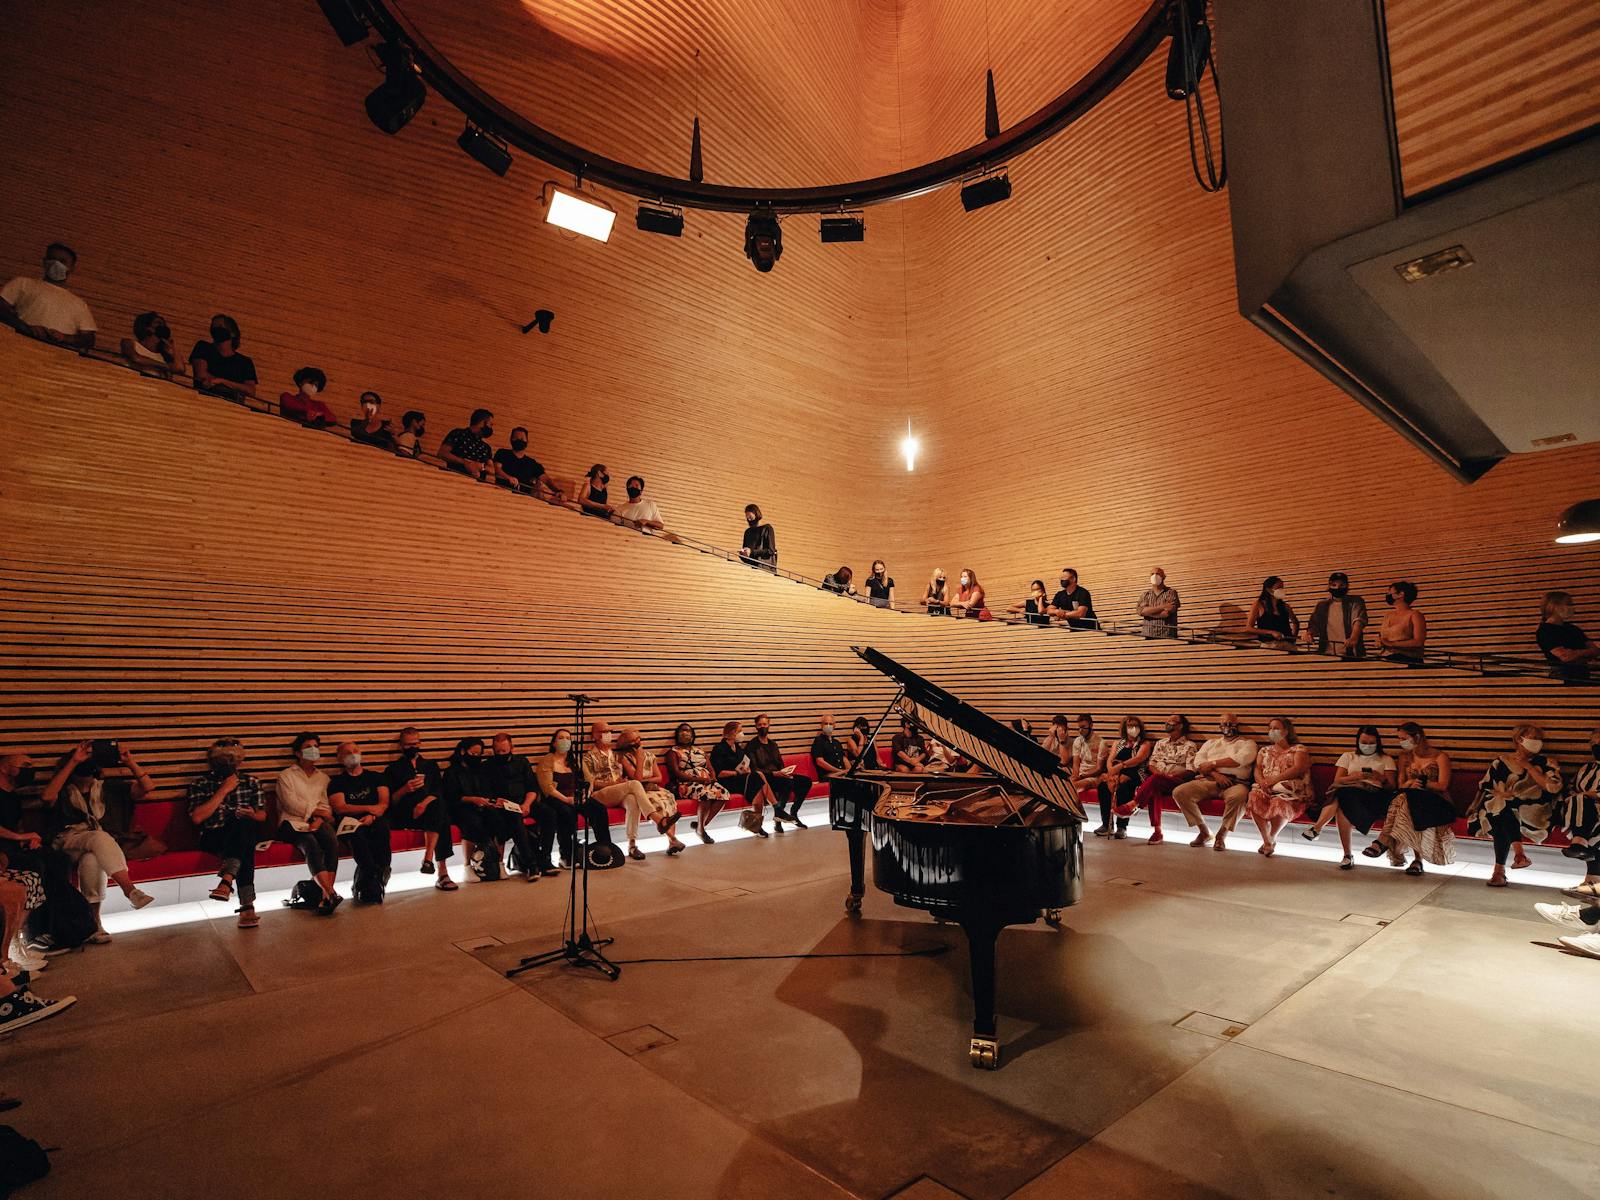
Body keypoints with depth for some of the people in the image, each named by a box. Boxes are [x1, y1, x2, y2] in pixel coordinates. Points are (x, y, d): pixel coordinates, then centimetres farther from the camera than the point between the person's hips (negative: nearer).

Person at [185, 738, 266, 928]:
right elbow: (197, 818, -7)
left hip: (248, 832, 2)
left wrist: (253, 815, -9)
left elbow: (262, 815, 16)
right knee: (244, 847, -37)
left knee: (242, 823, -37)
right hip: (213, 836, -2)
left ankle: (226, 881, -51)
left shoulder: (251, 782, 16)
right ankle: (247, 905, -45)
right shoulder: (199, 784, 8)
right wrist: (223, 790, -10)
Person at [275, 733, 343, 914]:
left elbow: (325, 806, 12)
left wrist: (319, 819, -8)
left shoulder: (322, 777, 23)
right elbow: (291, 804, -3)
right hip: (293, 822, -3)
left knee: (332, 842, -32)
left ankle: (326, 897, -36)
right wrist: (317, 811, -4)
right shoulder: (286, 776, 11)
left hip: (317, 822, 3)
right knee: (311, 846, -35)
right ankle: (331, 894, -43)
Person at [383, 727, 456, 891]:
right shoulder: (393, 769, 16)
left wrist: (425, 802, -13)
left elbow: (439, 792, 8)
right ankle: (442, 872, -36)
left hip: (429, 809, 2)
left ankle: (429, 858, -40)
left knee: (438, 805, -37)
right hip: (403, 816, -2)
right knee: (440, 819, -35)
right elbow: (390, 801, 7)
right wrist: (404, 790, -13)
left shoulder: (430, 765, 23)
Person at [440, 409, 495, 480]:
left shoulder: (485, 447, 19)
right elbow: (442, 453, -1)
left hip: (476, 481, 3)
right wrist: (465, 462, -11)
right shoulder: (458, 433, 8)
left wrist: (481, 466, -7)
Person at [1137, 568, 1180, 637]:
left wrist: (1149, 612, -3)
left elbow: (1167, 613, -10)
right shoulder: (1145, 594, 13)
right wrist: (1163, 606, -11)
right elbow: (1141, 611, -7)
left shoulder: (1171, 592, 4)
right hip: (1149, 636, 3)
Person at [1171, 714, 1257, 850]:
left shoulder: (1247, 743, 16)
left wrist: (1213, 764, -7)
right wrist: (1214, 773, -9)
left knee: (1238, 796, -40)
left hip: (1235, 782, -3)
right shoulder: (1211, 742, 27)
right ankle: (1204, 831, -5)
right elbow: (1198, 761, 10)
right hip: (1208, 780, 3)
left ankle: (1222, 835, -19)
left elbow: (1242, 758, -7)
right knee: (1179, 792, -21)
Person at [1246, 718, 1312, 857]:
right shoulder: (1265, 750, 27)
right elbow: (1258, 769, 14)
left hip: (1290, 789, -4)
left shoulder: (1299, 749, 11)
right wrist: (1262, 781, -10)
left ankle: (1272, 839, -15)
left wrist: (1273, 780, -16)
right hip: (1266, 788, 4)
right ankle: (1267, 841, -21)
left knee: (1279, 802, -39)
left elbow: (1298, 769, -6)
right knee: (1253, 797, -32)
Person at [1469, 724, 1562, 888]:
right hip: (1499, 807, 3)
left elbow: (1553, 787, -9)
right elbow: (1485, 787, 13)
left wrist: (1528, 766, -6)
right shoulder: (1501, 761, 11)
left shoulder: (1545, 762, 7)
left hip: (1533, 811, -3)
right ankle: (1518, 852, -31)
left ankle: (1499, 869, -28)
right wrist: (1474, 807, 3)